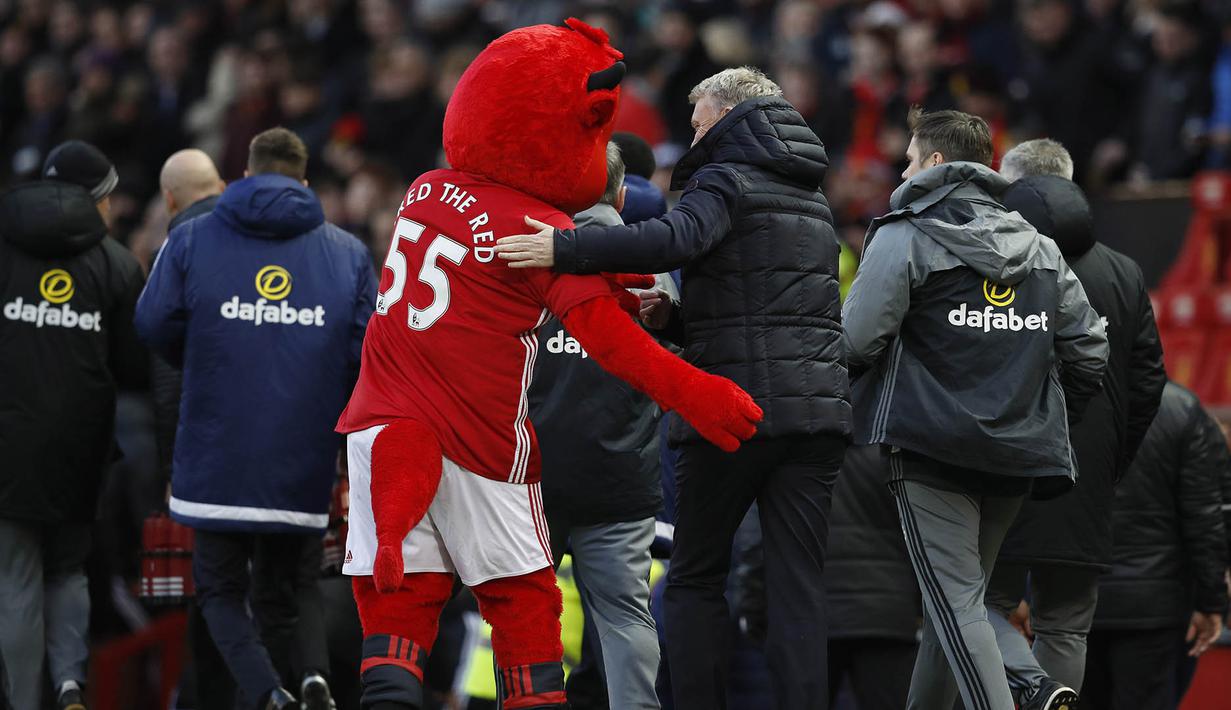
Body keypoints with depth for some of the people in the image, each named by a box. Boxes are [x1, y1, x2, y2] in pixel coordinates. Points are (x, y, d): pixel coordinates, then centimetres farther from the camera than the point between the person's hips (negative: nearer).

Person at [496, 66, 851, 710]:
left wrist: (564, 249, -30)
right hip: (817, 409, 6)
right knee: (798, 585, 2)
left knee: (695, 579, 4)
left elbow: (678, 239, -25)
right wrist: (676, 320, 15)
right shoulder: (812, 201, 23)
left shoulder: (727, 178, -3)